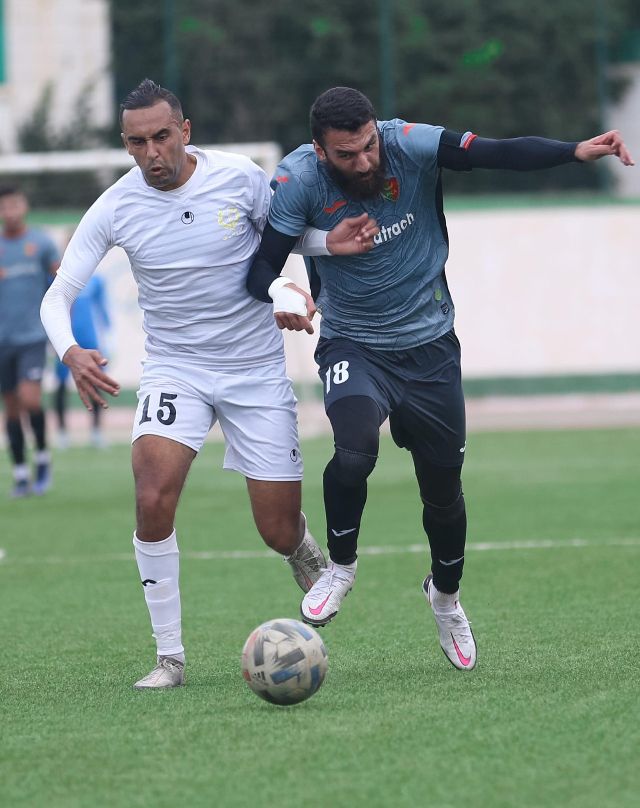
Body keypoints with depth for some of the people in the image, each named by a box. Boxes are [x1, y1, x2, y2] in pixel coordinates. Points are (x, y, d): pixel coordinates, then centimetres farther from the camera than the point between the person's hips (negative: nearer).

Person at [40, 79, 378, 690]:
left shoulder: (239, 177, -10)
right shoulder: (114, 209, -10)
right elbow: (57, 295, -8)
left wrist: (330, 244, -13)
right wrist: (70, 352, -29)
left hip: (256, 371, 0)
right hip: (174, 370, 0)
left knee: (279, 533, 1)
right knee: (153, 500, -25)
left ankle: (305, 550, 42)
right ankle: (169, 656, -11)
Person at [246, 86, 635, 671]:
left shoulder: (411, 145, -17)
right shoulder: (298, 180, -17)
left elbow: (500, 153, -21)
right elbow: (262, 265, -15)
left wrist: (577, 152, -34)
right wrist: (279, 295, -38)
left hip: (429, 345, 2)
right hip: (352, 344, -1)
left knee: (443, 487, 10)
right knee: (355, 451, -29)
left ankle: (446, 594, 41)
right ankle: (341, 566, 0)